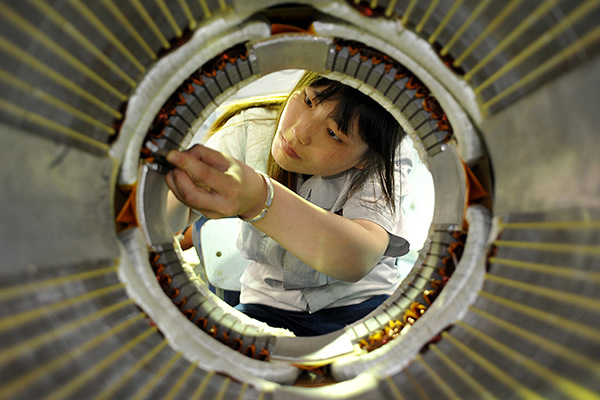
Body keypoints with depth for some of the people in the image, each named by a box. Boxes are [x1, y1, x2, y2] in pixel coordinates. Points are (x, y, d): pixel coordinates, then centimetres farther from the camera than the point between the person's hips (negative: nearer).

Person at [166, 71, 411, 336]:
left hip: (357, 304, -1)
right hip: (269, 301, 2)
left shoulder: (382, 165, -17)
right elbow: (171, 222, -20)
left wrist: (259, 200, -52)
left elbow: (358, 260, -37)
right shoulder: (251, 128, -11)